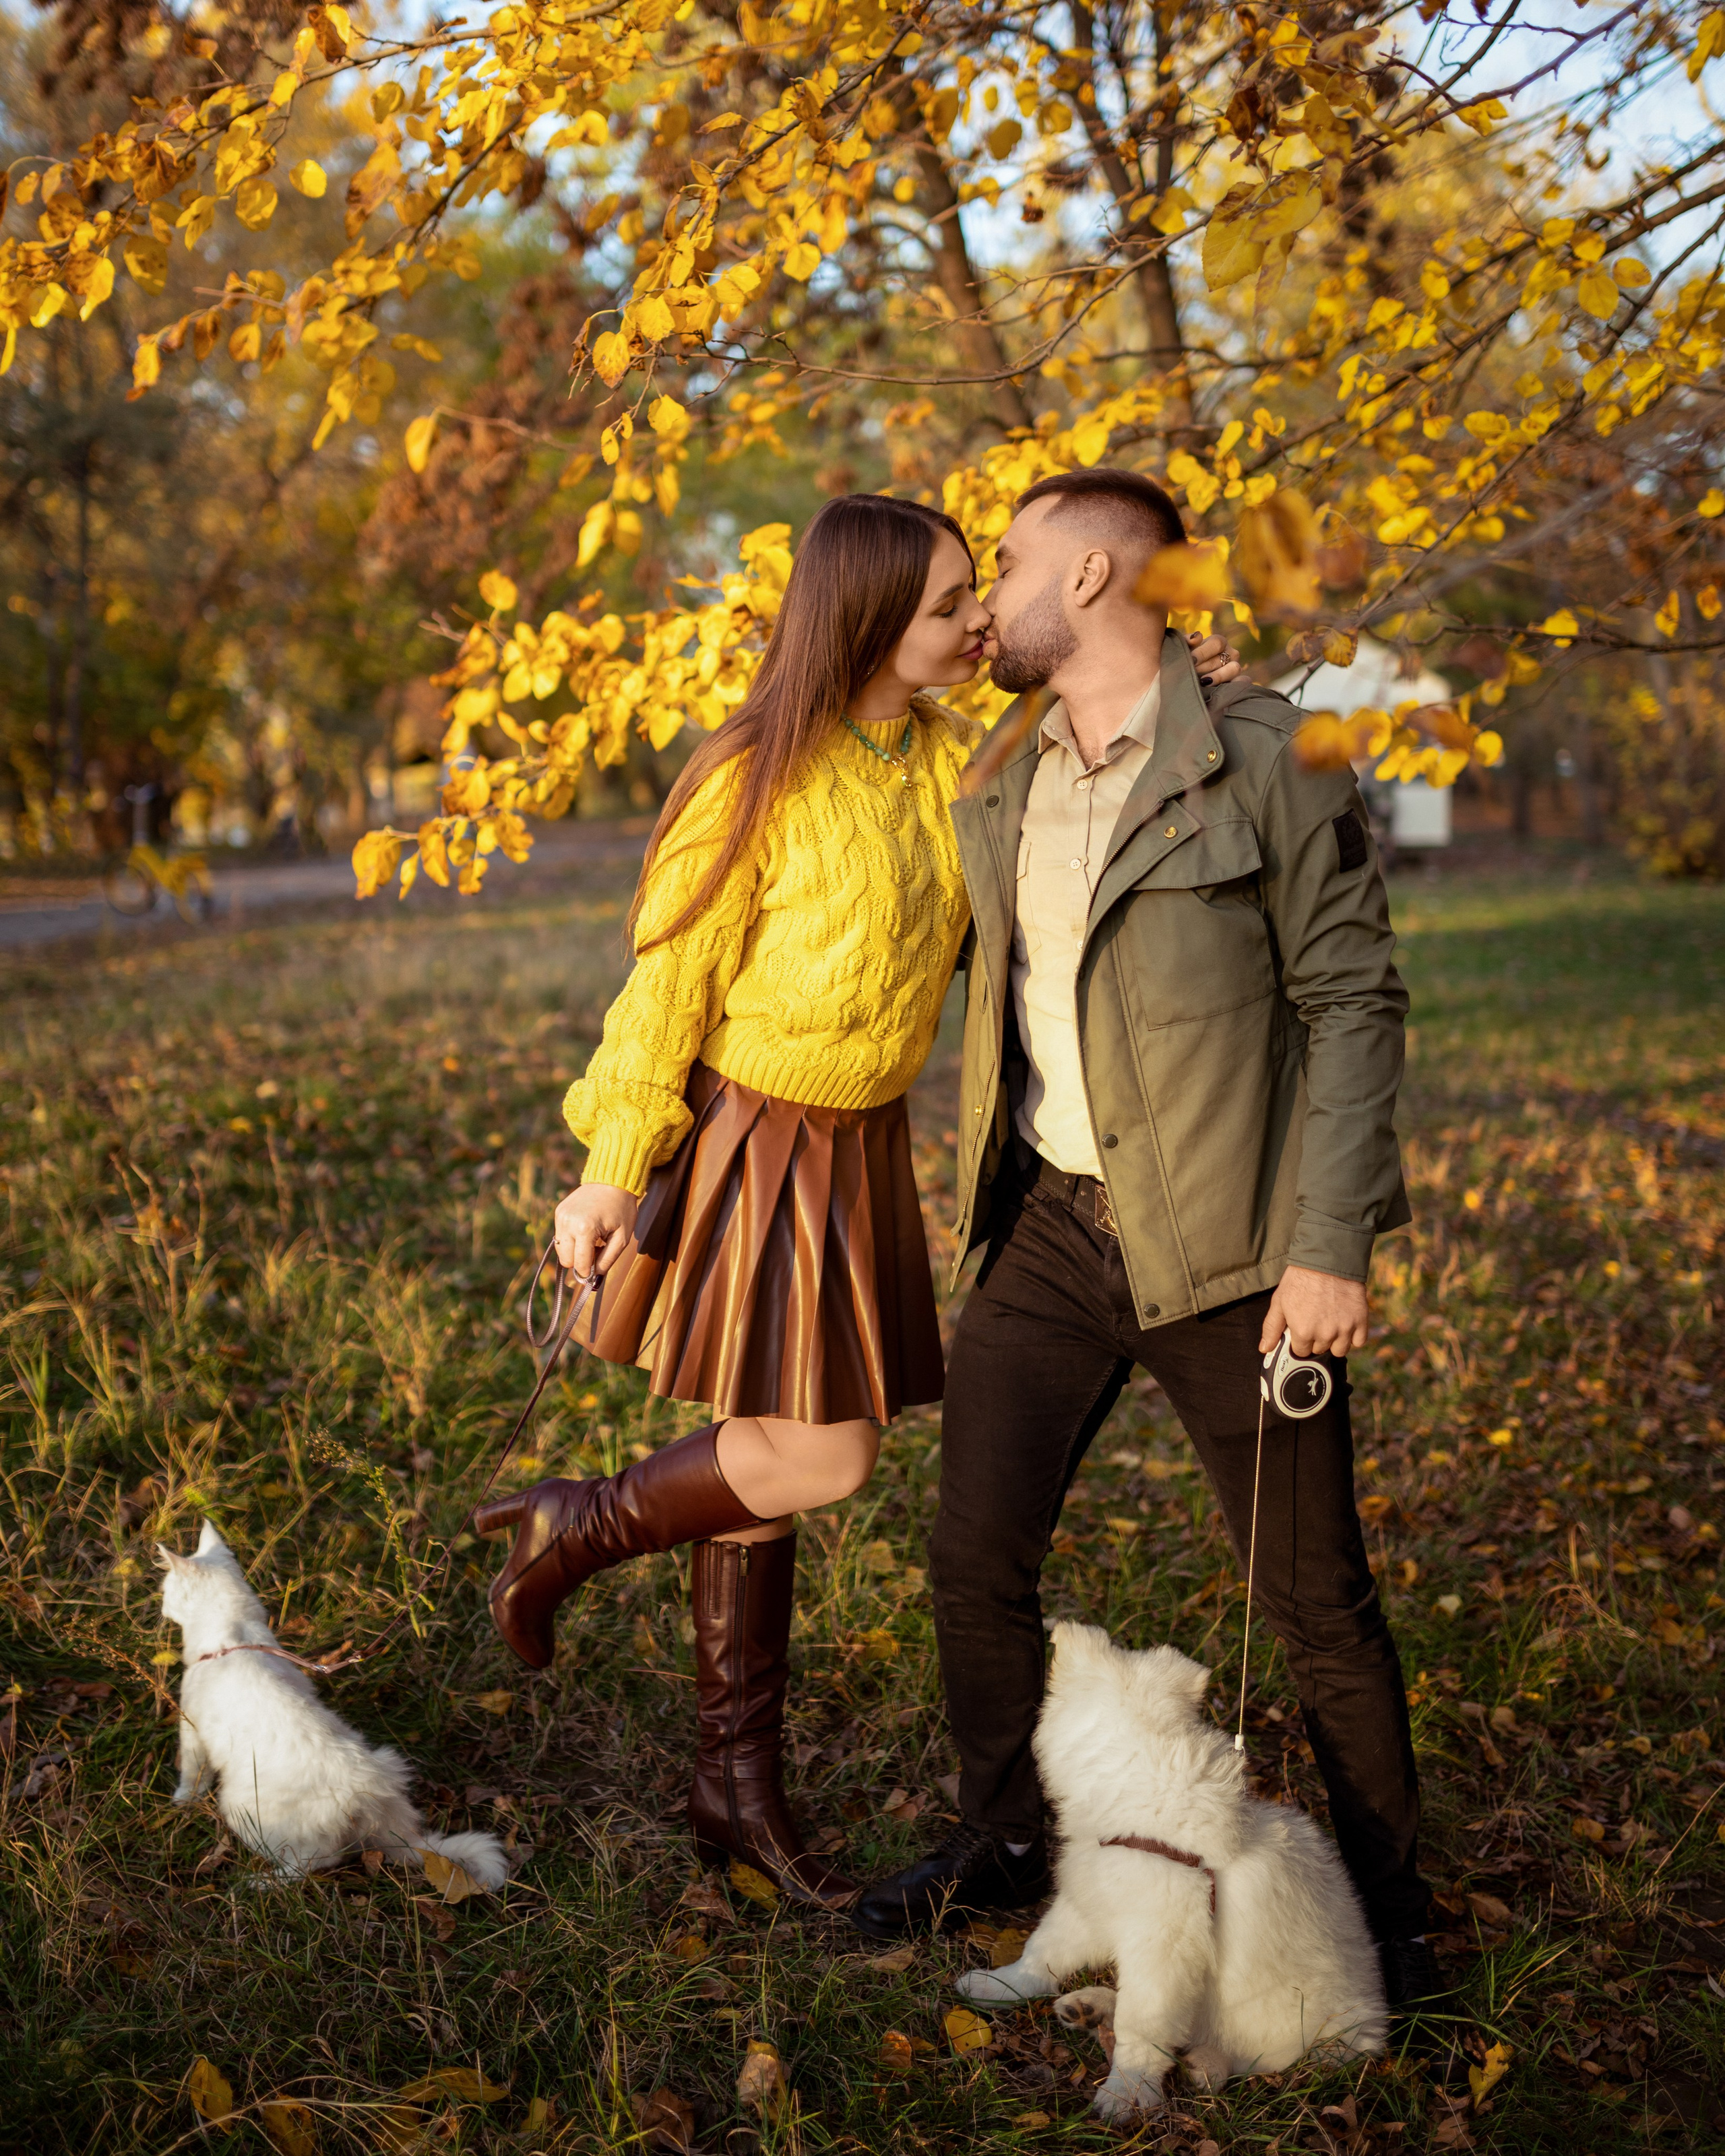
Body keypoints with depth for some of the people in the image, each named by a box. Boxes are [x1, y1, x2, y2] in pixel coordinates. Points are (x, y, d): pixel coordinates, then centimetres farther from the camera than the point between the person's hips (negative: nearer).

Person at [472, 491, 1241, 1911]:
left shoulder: (952, 761, 2)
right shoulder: (755, 780, -16)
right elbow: (669, 983, -12)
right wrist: (611, 1174, -11)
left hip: (863, 1153, 7)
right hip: (754, 1146, -6)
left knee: (772, 1463, 13)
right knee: (818, 1460, -9)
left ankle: (740, 1788, 25)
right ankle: (574, 1531, 18)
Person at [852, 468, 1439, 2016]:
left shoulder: (1267, 763, -9)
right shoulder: (1002, 798, 9)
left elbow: (1355, 1002, -10)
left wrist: (1333, 1247, -15)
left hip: (1229, 1246, -5)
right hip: (1055, 1230, 6)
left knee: (1317, 1597, 4)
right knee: (976, 1556, 8)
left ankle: (1388, 1906, 24)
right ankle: (1005, 1845, 31)